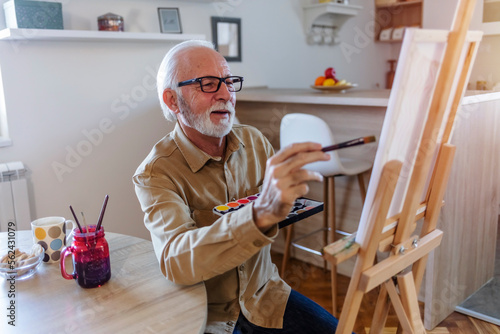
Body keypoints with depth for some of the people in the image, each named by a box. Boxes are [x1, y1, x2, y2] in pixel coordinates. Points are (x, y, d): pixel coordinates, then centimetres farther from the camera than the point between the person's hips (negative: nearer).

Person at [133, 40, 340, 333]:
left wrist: (290, 186, -12)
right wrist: (261, 213, -50)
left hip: (264, 294, 3)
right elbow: (175, 261, -34)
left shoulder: (254, 141, -1)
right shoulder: (155, 174, -18)